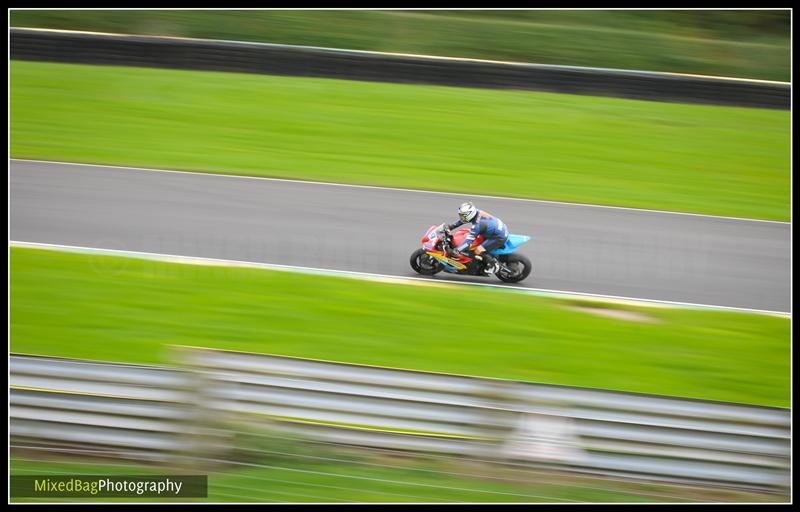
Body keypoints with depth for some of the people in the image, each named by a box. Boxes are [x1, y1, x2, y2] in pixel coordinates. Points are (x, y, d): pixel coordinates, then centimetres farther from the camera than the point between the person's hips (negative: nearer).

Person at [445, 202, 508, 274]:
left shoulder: (477, 224, -28)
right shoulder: (477, 212, -4)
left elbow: (469, 239, -30)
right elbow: (462, 220, 13)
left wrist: (457, 250, -33)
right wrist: (450, 226, 12)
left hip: (499, 238, -10)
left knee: (478, 251, -15)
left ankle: (494, 264, 2)